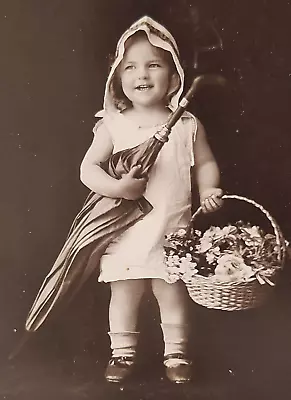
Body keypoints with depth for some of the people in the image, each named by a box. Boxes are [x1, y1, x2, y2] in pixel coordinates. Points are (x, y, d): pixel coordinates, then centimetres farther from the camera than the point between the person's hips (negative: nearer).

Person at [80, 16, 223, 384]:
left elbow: (206, 163, 10)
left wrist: (208, 190, -8)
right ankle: (122, 353, 33)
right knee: (123, 295, 13)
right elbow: (88, 168, -5)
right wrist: (117, 187, -21)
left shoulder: (187, 125, -2)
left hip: (173, 232, 0)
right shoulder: (113, 125, -4)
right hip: (125, 231, 0)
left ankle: (176, 353, 33)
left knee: (172, 295, 12)